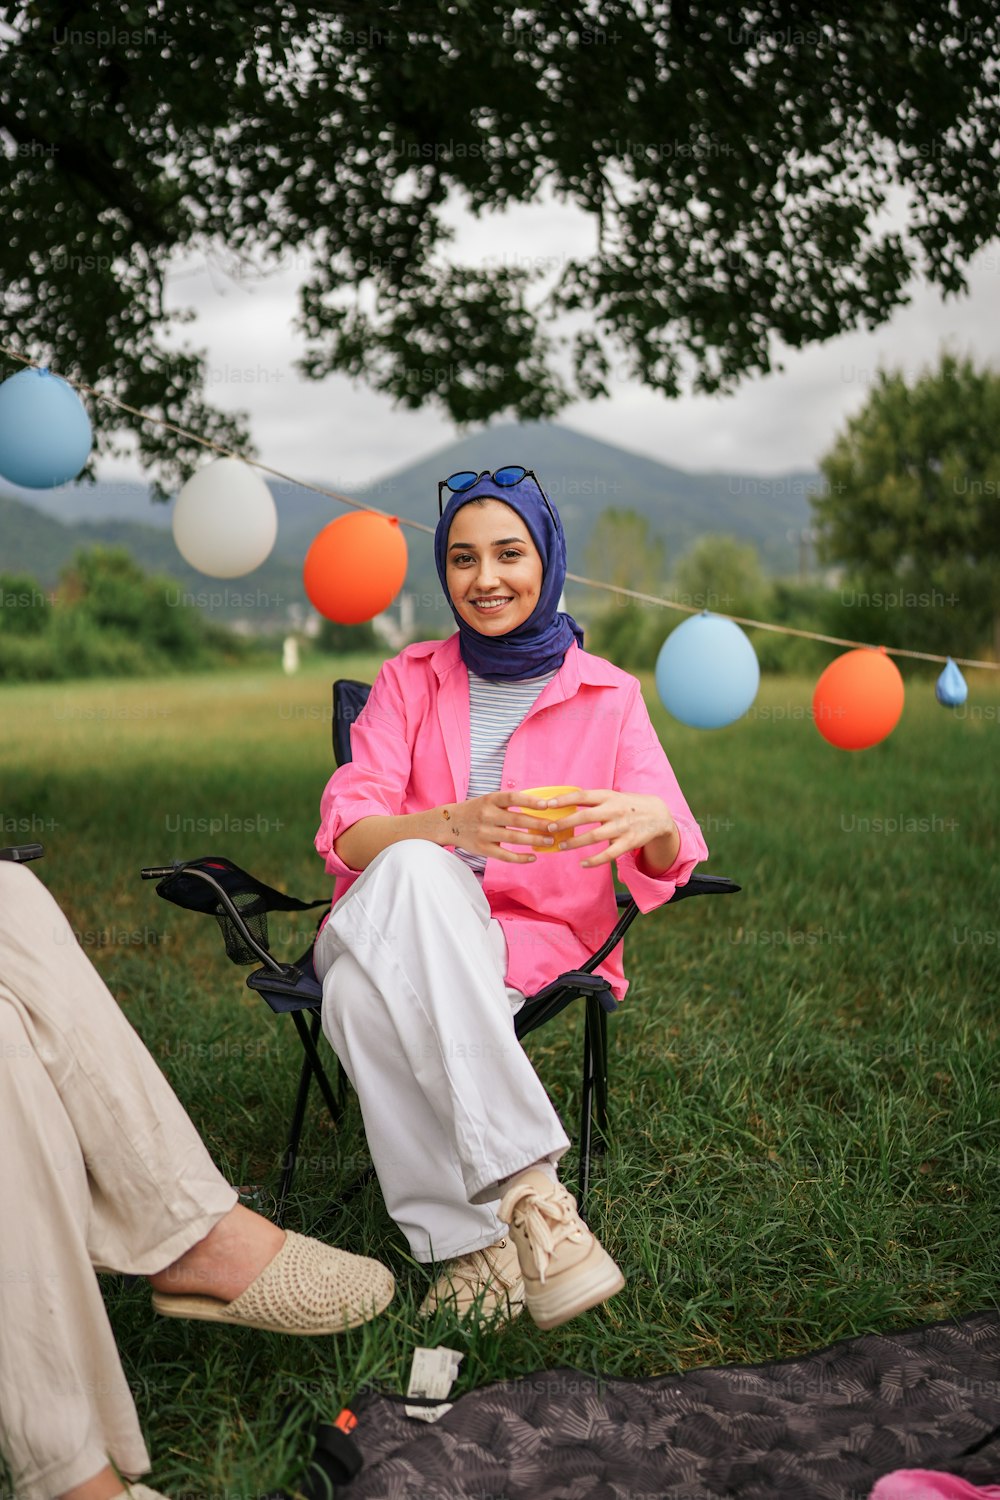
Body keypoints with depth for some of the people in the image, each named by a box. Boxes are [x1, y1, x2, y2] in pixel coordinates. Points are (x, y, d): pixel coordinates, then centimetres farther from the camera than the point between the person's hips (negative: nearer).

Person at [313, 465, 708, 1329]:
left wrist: (652, 825, -30)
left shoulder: (609, 697, 8)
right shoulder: (410, 681, 10)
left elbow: (671, 861, -3)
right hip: (396, 927, 2)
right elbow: (346, 833, -6)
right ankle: (526, 1187, -38)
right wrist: (456, 823, -28)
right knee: (416, 871, -36)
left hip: (532, 945, -1)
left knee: (365, 991, -34)